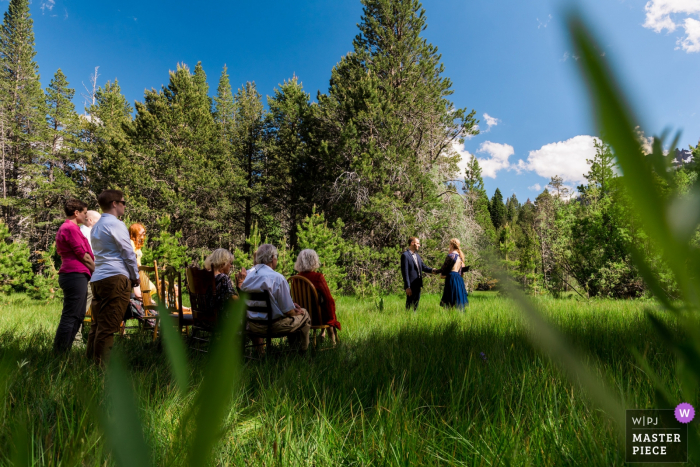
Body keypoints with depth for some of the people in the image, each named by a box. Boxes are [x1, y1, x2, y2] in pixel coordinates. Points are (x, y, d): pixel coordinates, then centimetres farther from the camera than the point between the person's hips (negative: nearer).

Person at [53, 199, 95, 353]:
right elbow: (83, 254, -13)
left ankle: (64, 351, 19)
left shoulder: (64, 228, 22)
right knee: (71, 316, -8)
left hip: (71, 275, 11)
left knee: (78, 316, 14)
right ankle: (59, 352, -5)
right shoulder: (71, 228, -10)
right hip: (76, 275, -11)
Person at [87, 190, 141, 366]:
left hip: (97, 279, 9)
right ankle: (102, 365, -6)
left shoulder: (96, 226, 22)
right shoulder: (115, 224, -6)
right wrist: (135, 276, 3)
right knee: (108, 327, -8)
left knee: (97, 324, 11)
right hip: (115, 277, -9)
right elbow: (128, 252, -8)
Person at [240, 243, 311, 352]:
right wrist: (296, 312, 8)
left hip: (253, 326, 6)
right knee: (304, 314, 16)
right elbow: (288, 311, -19)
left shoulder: (247, 275, -2)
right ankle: (303, 350, 29)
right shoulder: (278, 278, -21)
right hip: (274, 325, -5)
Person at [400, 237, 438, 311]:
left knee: (415, 305, 14)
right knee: (409, 305, -1)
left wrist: (431, 270, -6)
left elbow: (423, 267, 15)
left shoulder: (417, 255, 15)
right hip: (411, 286, -8)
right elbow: (405, 272, -15)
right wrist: (407, 287, -18)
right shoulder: (405, 255, -11)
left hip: (418, 285, 8)